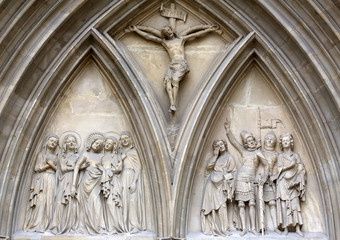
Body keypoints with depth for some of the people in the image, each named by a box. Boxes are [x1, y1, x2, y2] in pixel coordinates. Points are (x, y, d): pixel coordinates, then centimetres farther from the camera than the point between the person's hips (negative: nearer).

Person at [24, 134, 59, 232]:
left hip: (51, 180, 2)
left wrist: (52, 165, -4)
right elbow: (37, 168, 4)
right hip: (41, 179, -2)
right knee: (40, 200, -12)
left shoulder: (55, 156, 16)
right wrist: (48, 165, -7)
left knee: (49, 201, -8)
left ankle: (46, 225, -11)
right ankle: (36, 224, -14)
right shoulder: (41, 154, 12)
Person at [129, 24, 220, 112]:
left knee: (175, 80, -26)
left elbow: (197, 34, 27)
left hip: (181, 62, -2)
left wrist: (209, 29, 28)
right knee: (168, 79, -26)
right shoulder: (164, 41, 24)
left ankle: (174, 104, -36)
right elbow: (147, 36, 25)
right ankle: (171, 103, -39)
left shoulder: (181, 38, 23)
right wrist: (136, 29, 25)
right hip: (172, 64, 2)